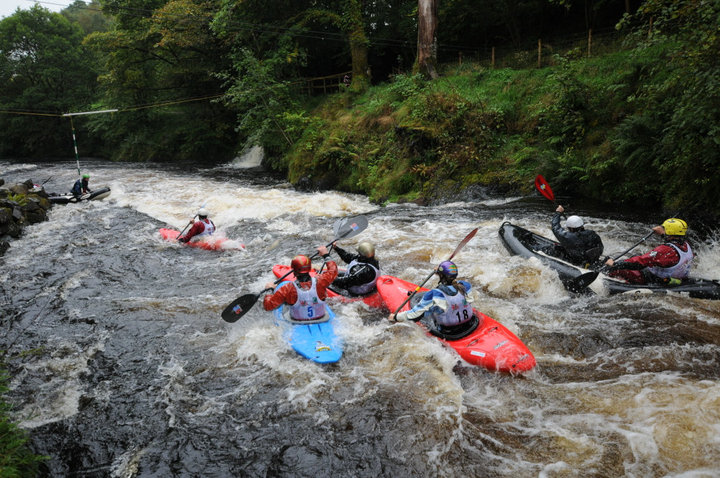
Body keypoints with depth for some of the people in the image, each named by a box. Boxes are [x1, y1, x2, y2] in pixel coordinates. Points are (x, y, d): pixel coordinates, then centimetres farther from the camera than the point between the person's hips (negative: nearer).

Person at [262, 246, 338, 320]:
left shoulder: (288, 289, -29)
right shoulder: (319, 282, -24)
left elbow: (268, 305, -22)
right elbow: (333, 270, -4)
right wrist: (326, 255, 9)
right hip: (320, 319, 2)